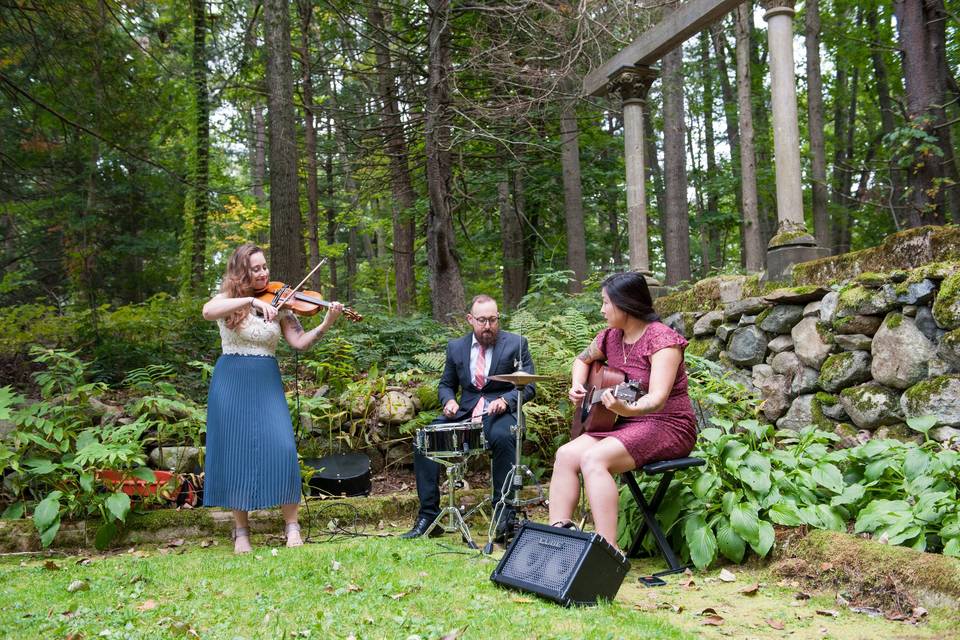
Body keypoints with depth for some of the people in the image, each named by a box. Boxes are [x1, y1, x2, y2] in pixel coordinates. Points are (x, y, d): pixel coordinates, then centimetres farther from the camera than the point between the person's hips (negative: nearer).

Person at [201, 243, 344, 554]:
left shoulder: (279, 304, 6)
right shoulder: (228, 299, 1)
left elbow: (299, 342, -3)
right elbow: (207, 312, -22)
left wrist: (327, 323, -17)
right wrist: (251, 299, -30)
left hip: (266, 384, 1)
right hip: (231, 382, -1)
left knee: (282, 449, -11)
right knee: (235, 452, 2)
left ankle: (291, 525, -1)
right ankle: (241, 529, 14)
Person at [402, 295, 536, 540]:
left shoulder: (516, 344, 0)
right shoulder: (456, 347, 11)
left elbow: (528, 386, -2)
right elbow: (446, 384, 19)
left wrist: (505, 400, -22)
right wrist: (449, 400, -5)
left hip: (501, 412, -4)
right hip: (464, 412, 4)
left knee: (502, 437, -38)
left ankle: (505, 516, -26)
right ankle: (428, 517, -10)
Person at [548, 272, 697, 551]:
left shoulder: (661, 339, -17)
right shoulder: (611, 337, 6)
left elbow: (658, 399, -29)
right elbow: (583, 360, 27)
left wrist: (626, 409, -50)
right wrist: (577, 386, 6)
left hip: (668, 427, -8)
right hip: (625, 424, 8)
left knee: (593, 459, -30)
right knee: (566, 455, -14)